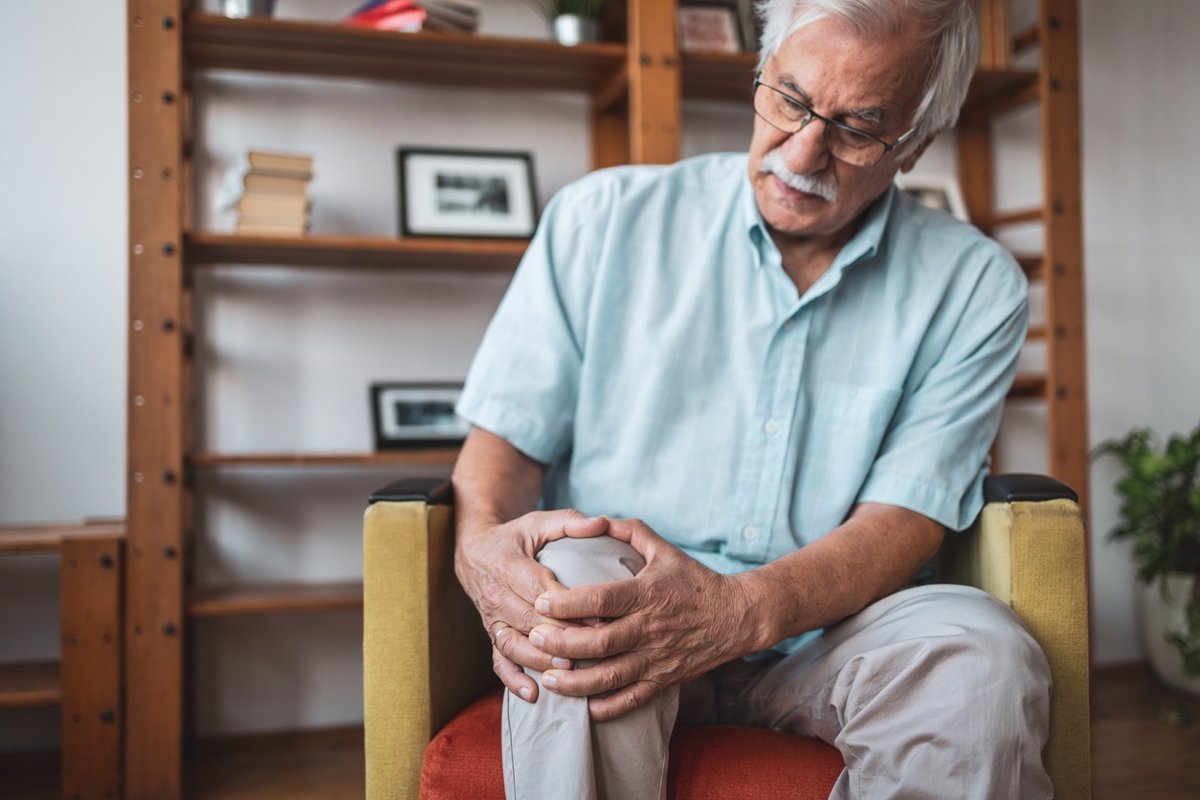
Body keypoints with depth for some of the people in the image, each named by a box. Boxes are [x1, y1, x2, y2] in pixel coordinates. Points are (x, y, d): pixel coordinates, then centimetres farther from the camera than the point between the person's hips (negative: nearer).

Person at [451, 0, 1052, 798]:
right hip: (615, 611, -1)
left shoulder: (972, 287, 2)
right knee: (574, 586, -35)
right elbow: (506, 435, 2)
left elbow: (904, 518, -7)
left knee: (983, 655, -29)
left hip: (822, 632, 2)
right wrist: (483, 544, -22)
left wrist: (740, 610, -27)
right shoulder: (602, 218, 2)